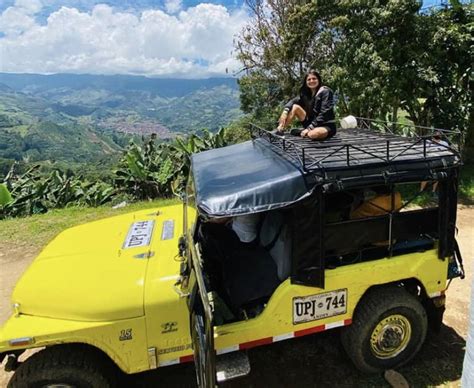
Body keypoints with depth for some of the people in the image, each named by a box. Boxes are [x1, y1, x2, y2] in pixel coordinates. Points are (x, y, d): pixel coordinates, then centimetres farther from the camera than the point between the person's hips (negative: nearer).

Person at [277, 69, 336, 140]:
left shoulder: (325, 92, -12)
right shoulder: (306, 93, 6)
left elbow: (324, 114, -20)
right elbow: (293, 101, 0)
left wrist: (309, 128, -25)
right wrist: (285, 111, -21)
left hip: (327, 126, -6)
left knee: (314, 134, -41)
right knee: (295, 106, -5)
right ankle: (280, 130, -11)